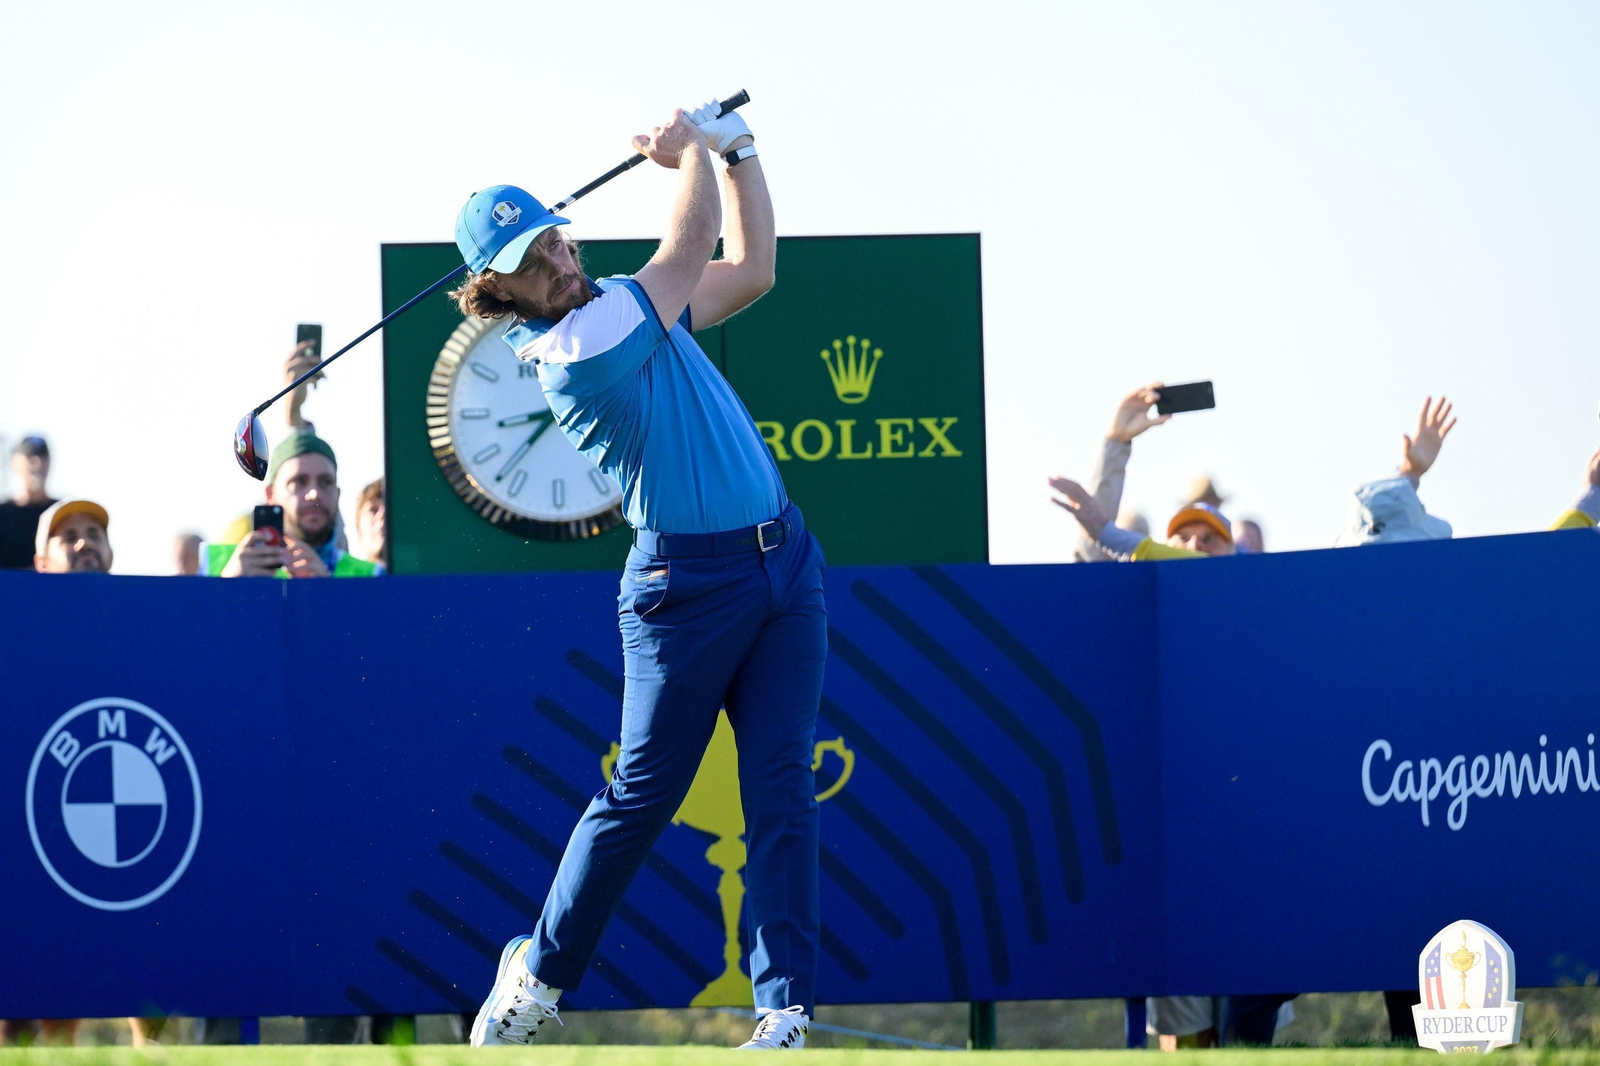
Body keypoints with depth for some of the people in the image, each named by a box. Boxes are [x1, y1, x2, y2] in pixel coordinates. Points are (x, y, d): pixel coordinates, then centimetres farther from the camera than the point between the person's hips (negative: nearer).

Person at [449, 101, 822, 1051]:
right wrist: (692, 151, 6)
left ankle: (786, 1008, -7)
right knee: (642, 794, 1)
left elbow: (752, 269, 18)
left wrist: (735, 150, 9)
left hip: (784, 560, 7)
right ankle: (540, 974, 21)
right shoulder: (574, 350, -16)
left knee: (782, 788, -3)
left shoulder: (627, 305, 11)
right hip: (691, 578, -7)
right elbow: (693, 246, -10)